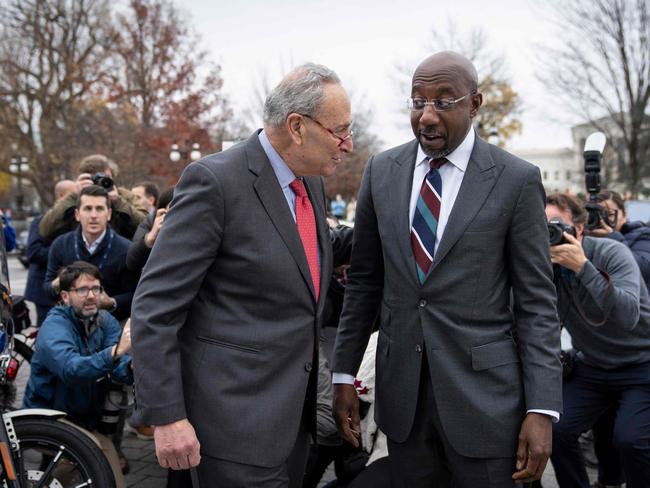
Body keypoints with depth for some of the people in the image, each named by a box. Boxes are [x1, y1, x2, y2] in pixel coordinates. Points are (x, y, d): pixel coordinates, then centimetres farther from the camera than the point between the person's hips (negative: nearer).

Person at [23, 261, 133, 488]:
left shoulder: (105, 320, 0)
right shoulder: (54, 327, -17)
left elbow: (121, 366, -15)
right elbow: (71, 370, -37)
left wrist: (132, 367, -38)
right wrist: (116, 351, -51)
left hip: (87, 416, 7)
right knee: (103, 454, -25)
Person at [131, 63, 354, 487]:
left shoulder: (309, 181, 7)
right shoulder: (215, 180, -17)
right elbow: (154, 306, -16)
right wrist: (166, 416, -18)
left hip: (296, 407, 8)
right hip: (238, 416, -8)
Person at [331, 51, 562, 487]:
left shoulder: (517, 180, -6)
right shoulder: (382, 171, 3)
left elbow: (536, 301, -5)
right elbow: (364, 280, 8)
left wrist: (542, 410, -10)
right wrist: (344, 373, 6)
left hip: (483, 392, -3)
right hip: (401, 390, 3)